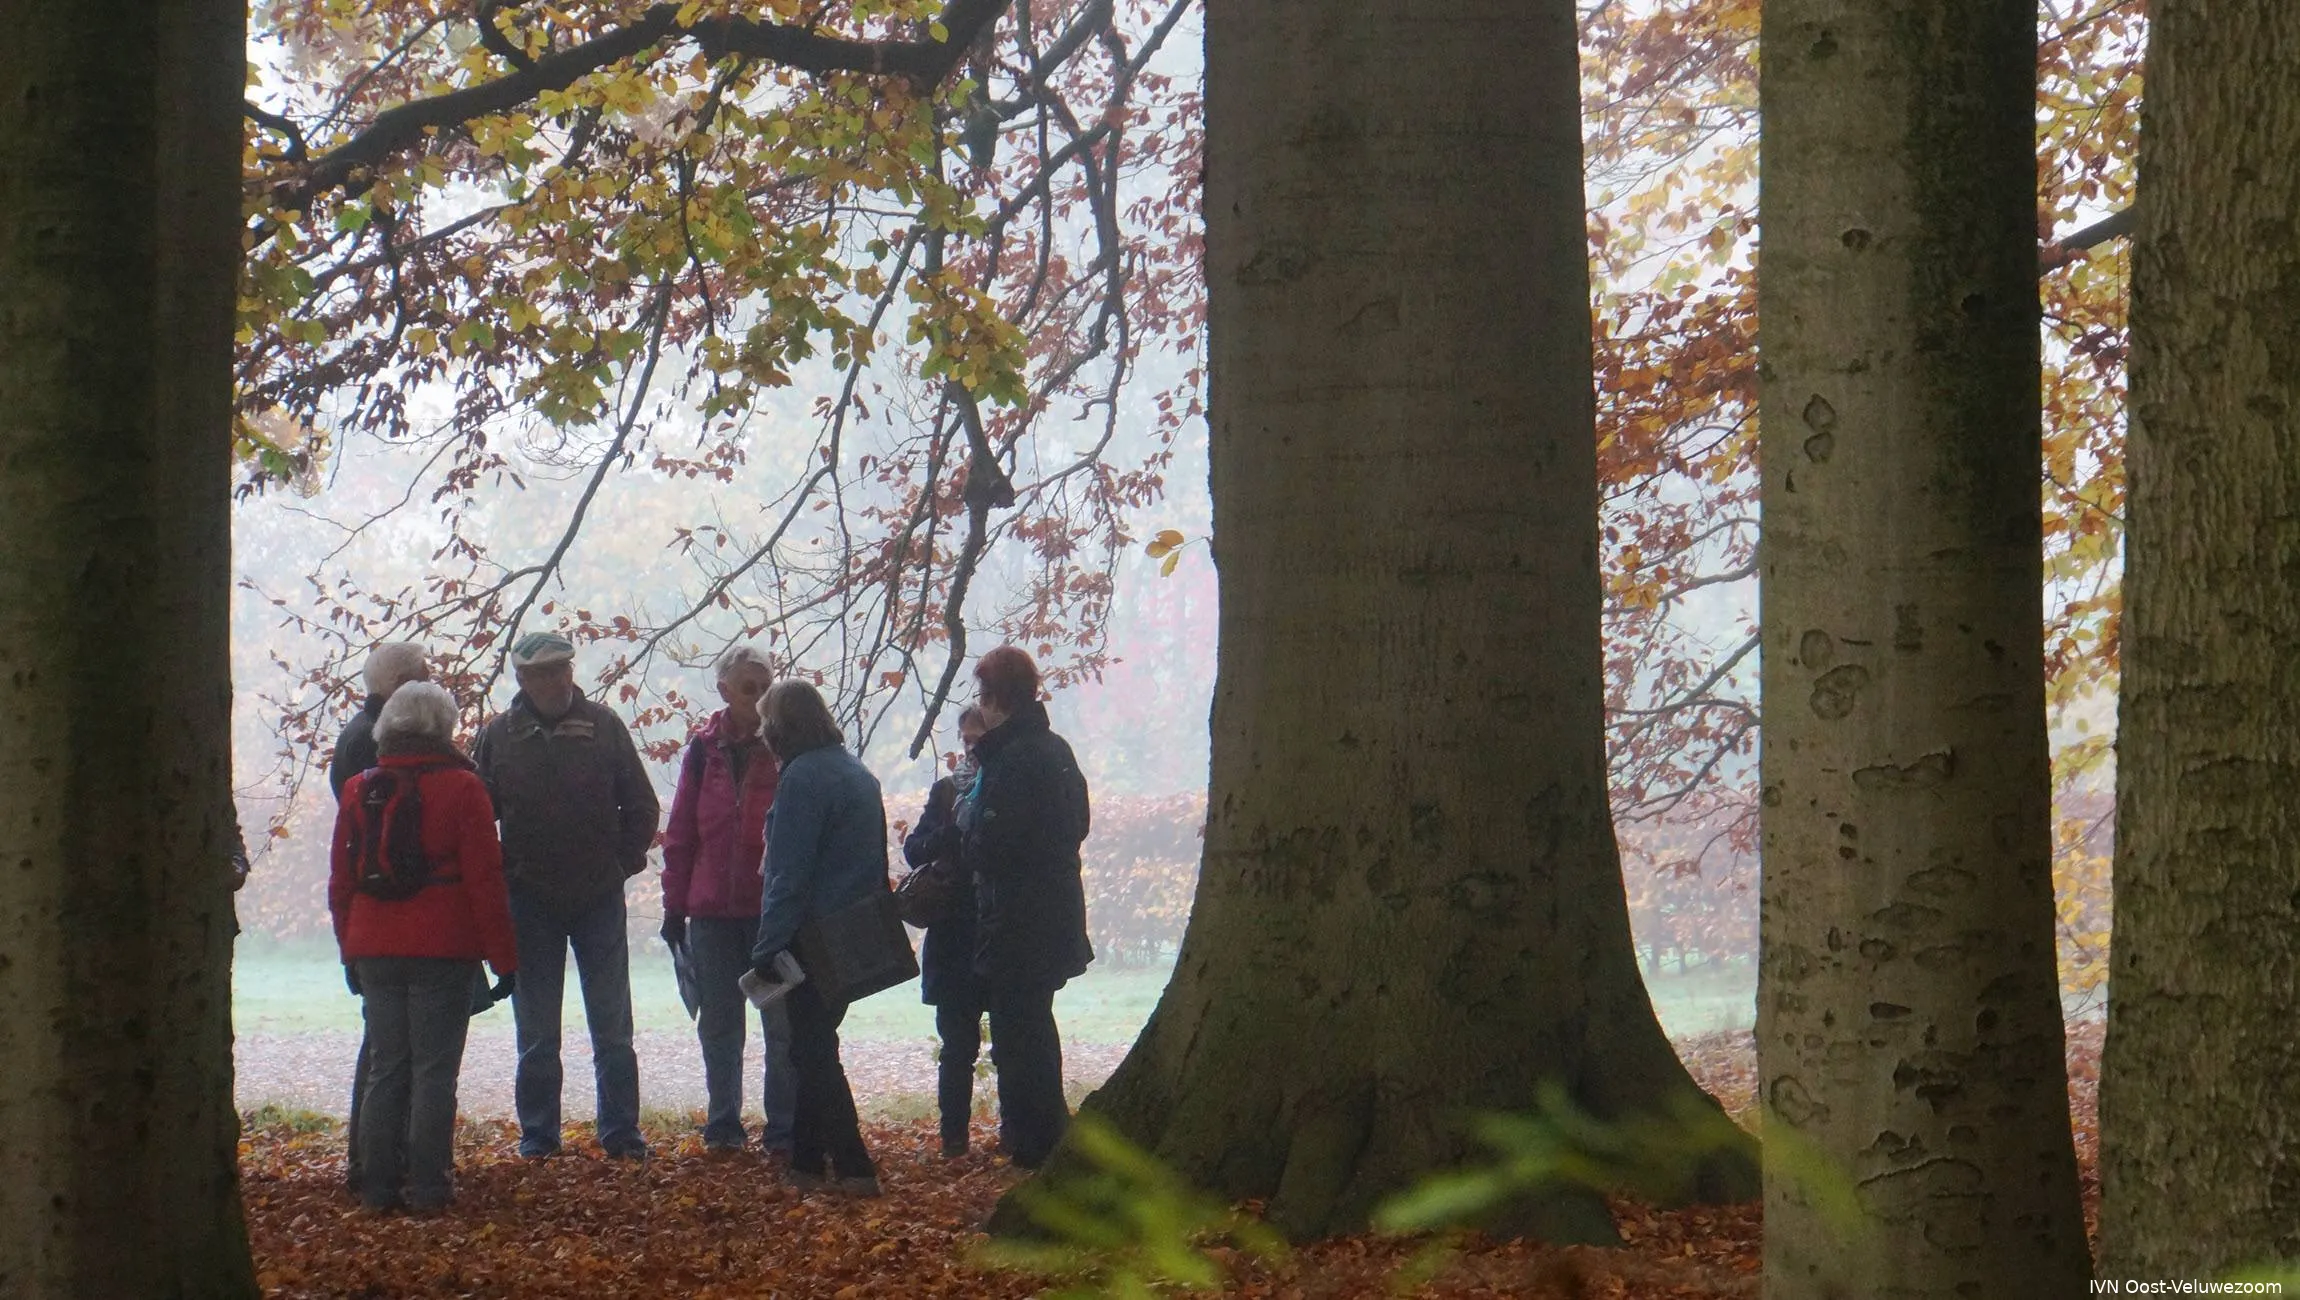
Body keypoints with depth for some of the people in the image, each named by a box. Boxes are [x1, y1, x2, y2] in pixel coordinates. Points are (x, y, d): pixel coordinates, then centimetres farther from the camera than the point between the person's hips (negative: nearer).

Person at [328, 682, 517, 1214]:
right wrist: (503, 956, -3)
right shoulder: (461, 789, -6)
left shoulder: (358, 791, 7)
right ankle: (428, 1189, -2)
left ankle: (379, 1187, 9)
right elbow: (485, 880, -7)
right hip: (443, 951, -4)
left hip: (374, 953, 4)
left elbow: (340, 881, 11)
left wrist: (350, 951, 19)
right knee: (434, 1071, 0)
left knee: (384, 1069, 10)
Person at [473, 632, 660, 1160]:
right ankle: (537, 1136, 14)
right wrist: (505, 875, -3)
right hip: (530, 902, 0)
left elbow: (641, 806, 7)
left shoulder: (603, 725, 0)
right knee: (536, 1036, 6)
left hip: (599, 898, 0)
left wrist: (621, 861, 0)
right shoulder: (499, 734, 0)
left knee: (613, 1030, 5)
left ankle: (621, 1135, 11)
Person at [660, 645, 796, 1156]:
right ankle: (723, 1126, 18)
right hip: (712, 908, 3)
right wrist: (674, 905, 5)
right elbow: (680, 833, 8)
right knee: (718, 1023, 9)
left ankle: (784, 1129, 4)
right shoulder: (705, 750, 5)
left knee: (782, 1022, -1)